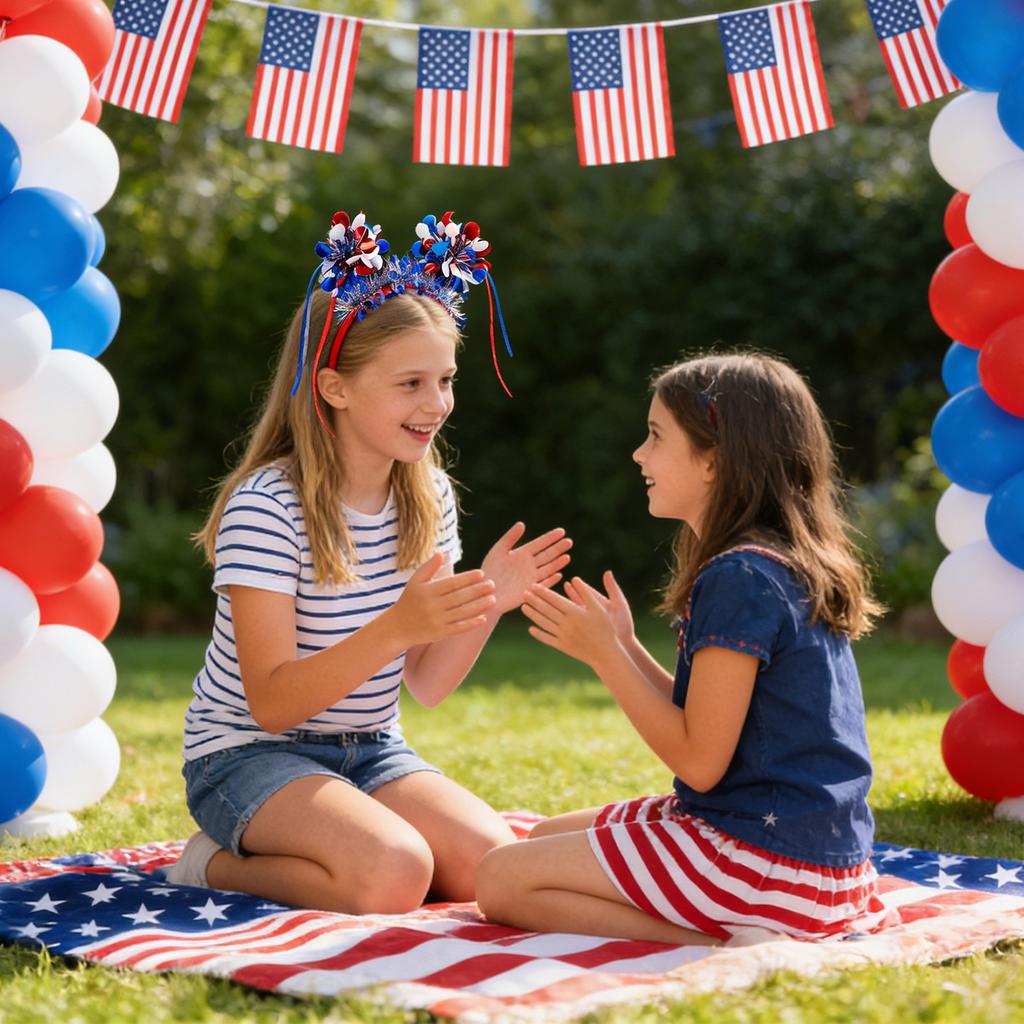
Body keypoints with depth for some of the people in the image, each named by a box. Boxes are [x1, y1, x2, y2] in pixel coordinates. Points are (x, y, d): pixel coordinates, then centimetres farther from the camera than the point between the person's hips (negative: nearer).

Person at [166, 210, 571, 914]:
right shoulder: (265, 507, -20)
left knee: (492, 865, -16)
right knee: (395, 873, -31)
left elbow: (427, 685, 3)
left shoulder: (428, 498, 1)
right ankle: (218, 865, -3)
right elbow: (272, 703, -24)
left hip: (369, 750, 7)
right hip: (250, 751, -7)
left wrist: (486, 605, -16)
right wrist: (396, 627, -37)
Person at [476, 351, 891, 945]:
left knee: (501, 881, -8)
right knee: (548, 836, 24)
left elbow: (699, 761, -19)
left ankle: (725, 944, -14)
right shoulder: (790, 565, 11)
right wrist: (624, 647, 8)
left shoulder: (740, 578, -19)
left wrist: (604, 654, -12)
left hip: (764, 853, -10)